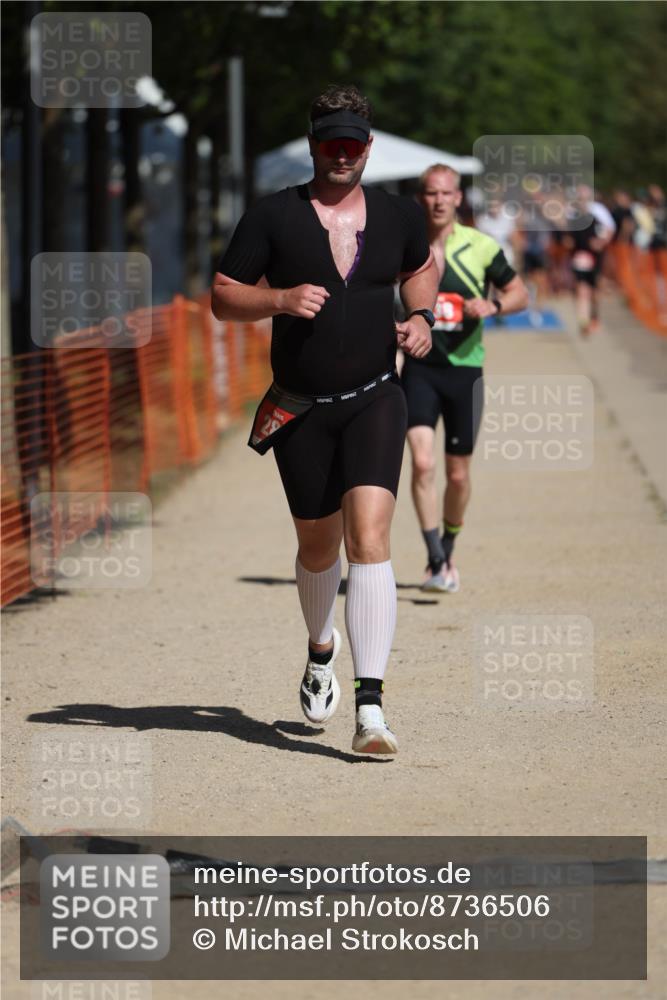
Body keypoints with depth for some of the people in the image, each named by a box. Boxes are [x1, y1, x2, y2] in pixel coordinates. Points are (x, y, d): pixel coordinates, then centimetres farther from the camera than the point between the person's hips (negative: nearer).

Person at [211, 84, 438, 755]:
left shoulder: (397, 216, 5)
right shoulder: (273, 217, -2)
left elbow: (422, 266, 27)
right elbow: (222, 297, -1)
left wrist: (421, 317, 7)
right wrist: (281, 299, -19)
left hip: (375, 400, 0)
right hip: (300, 410, 0)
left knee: (369, 537, -18)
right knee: (318, 546, 14)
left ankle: (370, 706, -22)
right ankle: (321, 649, 47)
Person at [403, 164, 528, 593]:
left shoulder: (481, 247, -3)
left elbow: (520, 293, 7)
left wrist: (492, 306, -14)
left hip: (465, 369, 1)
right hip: (419, 368, -1)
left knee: (458, 474, 9)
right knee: (423, 463, -18)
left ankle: (448, 551, 33)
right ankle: (436, 564, -15)